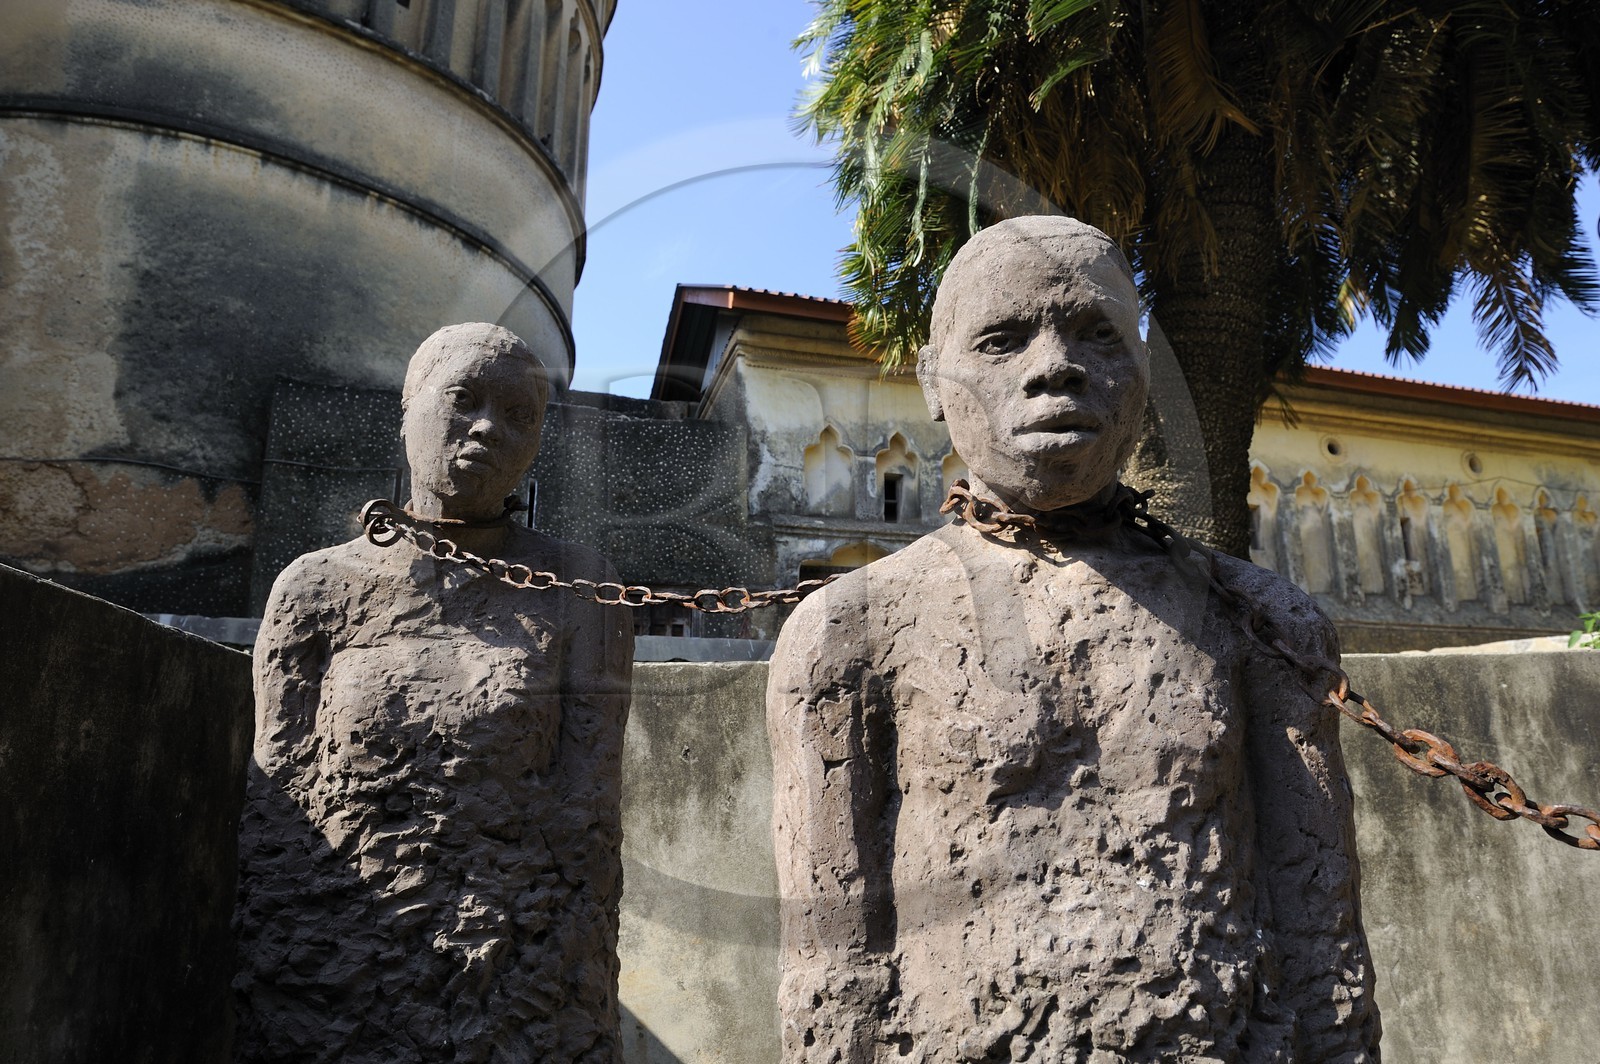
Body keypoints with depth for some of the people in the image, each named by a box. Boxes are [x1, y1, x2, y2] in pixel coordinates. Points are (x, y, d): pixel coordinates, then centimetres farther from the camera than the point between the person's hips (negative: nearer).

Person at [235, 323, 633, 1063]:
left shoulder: (577, 593, -3)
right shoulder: (317, 588, 0)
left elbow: (588, 822, -5)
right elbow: (273, 825, 0)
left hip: (529, 991, 0)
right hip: (330, 998, 1)